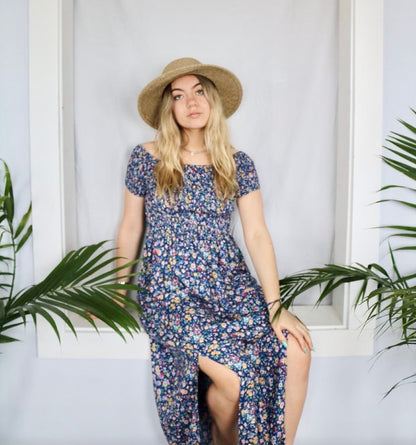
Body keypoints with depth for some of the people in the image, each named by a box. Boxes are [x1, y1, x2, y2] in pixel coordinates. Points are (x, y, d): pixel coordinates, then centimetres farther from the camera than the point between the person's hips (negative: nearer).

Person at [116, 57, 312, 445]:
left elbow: (256, 234, 0)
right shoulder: (146, 158, 2)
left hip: (231, 284, 3)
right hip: (170, 292, -2)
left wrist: (275, 306, -8)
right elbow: (130, 228, 8)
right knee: (235, 374, -22)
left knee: (295, 353, -21)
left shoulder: (238, 164, 6)